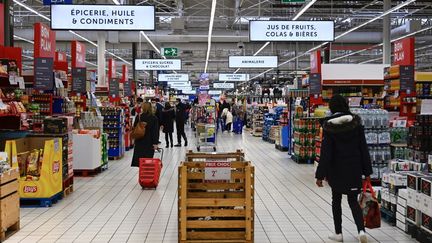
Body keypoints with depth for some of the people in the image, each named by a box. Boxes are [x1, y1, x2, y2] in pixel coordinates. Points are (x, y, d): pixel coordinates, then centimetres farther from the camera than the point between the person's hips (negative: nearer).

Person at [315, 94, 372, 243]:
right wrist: (367, 171, 5)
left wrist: (320, 175, -7)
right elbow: (363, 148, -1)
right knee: (353, 200, 12)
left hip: (336, 170, -2)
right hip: (354, 169, 2)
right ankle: (361, 230, -8)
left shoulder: (329, 126, -10)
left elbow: (325, 152, -11)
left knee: (336, 200, 15)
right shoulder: (356, 122, -3)